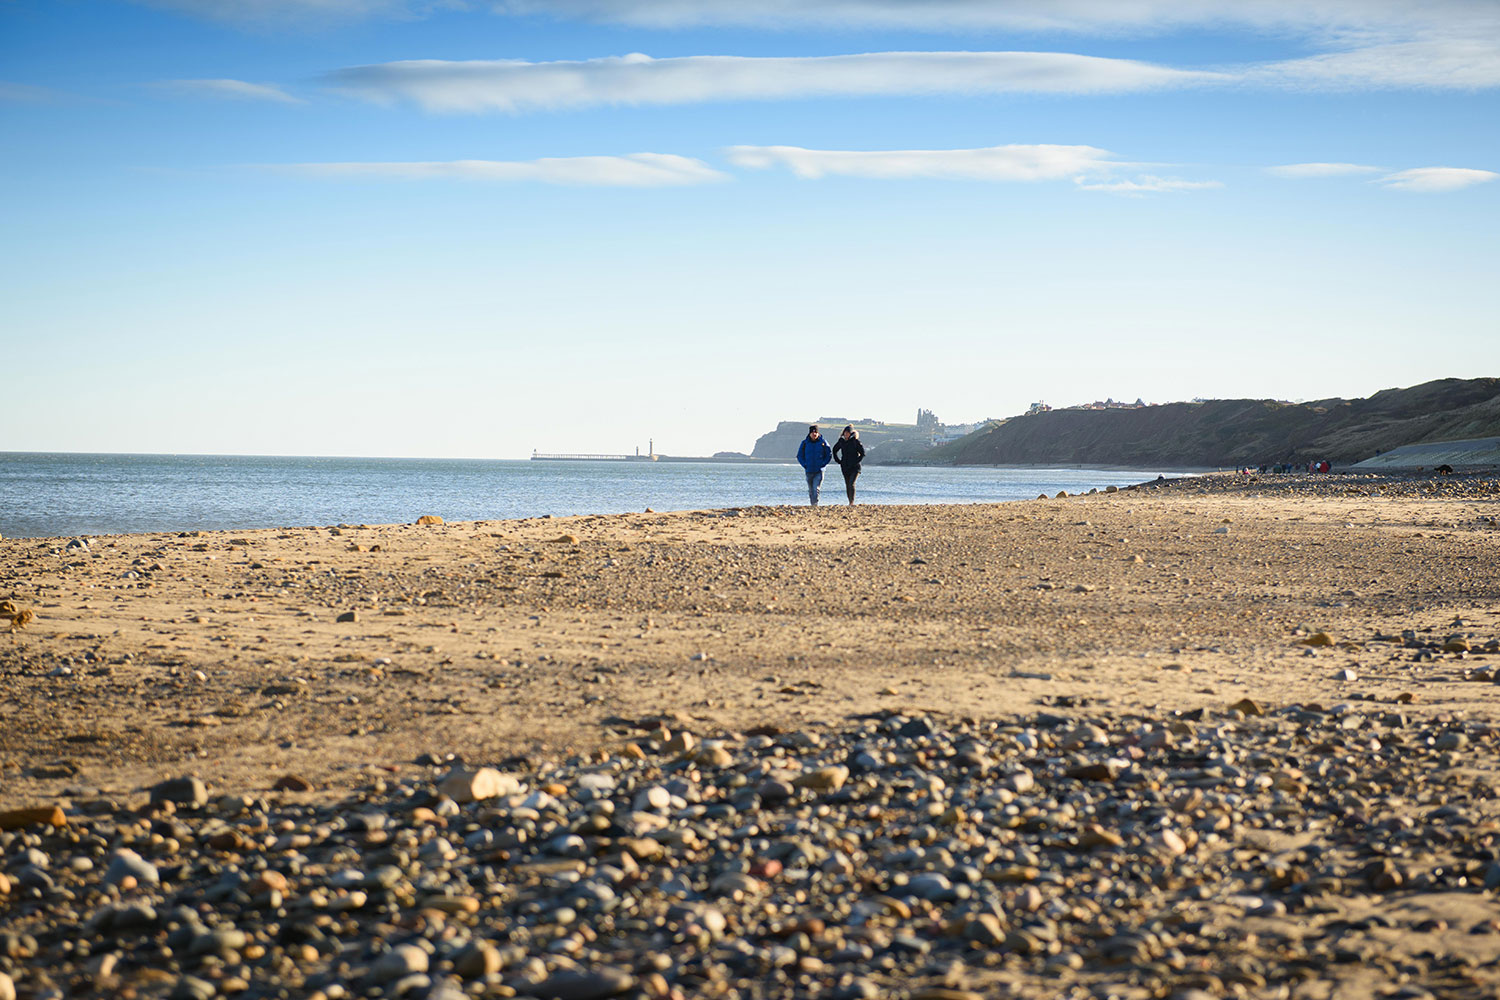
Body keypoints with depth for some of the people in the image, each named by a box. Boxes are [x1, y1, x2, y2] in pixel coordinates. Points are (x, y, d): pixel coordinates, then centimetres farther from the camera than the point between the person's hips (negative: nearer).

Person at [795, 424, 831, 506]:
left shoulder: (823, 442, 0)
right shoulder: (805, 443, 3)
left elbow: (829, 455, 6)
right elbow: (799, 456, 10)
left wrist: (822, 464, -5)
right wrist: (805, 465, -3)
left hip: (819, 471, -2)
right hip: (809, 471, 2)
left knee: (816, 489, -15)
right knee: (811, 490, 10)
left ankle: (815, 504, -18)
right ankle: (812, 504, 20)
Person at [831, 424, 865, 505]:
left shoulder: (855, 441, -9)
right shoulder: (841, 441, 4)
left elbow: (862, 453, -5)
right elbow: (834, 450, 21)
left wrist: (857, 461, -10)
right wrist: (838, 461, 12)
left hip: (854, 467, -5)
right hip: (845, 467, 5)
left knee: (851, 484, -18)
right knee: (847, 485, 8)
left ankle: (852, 502, -21)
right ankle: (850, 502, 17)